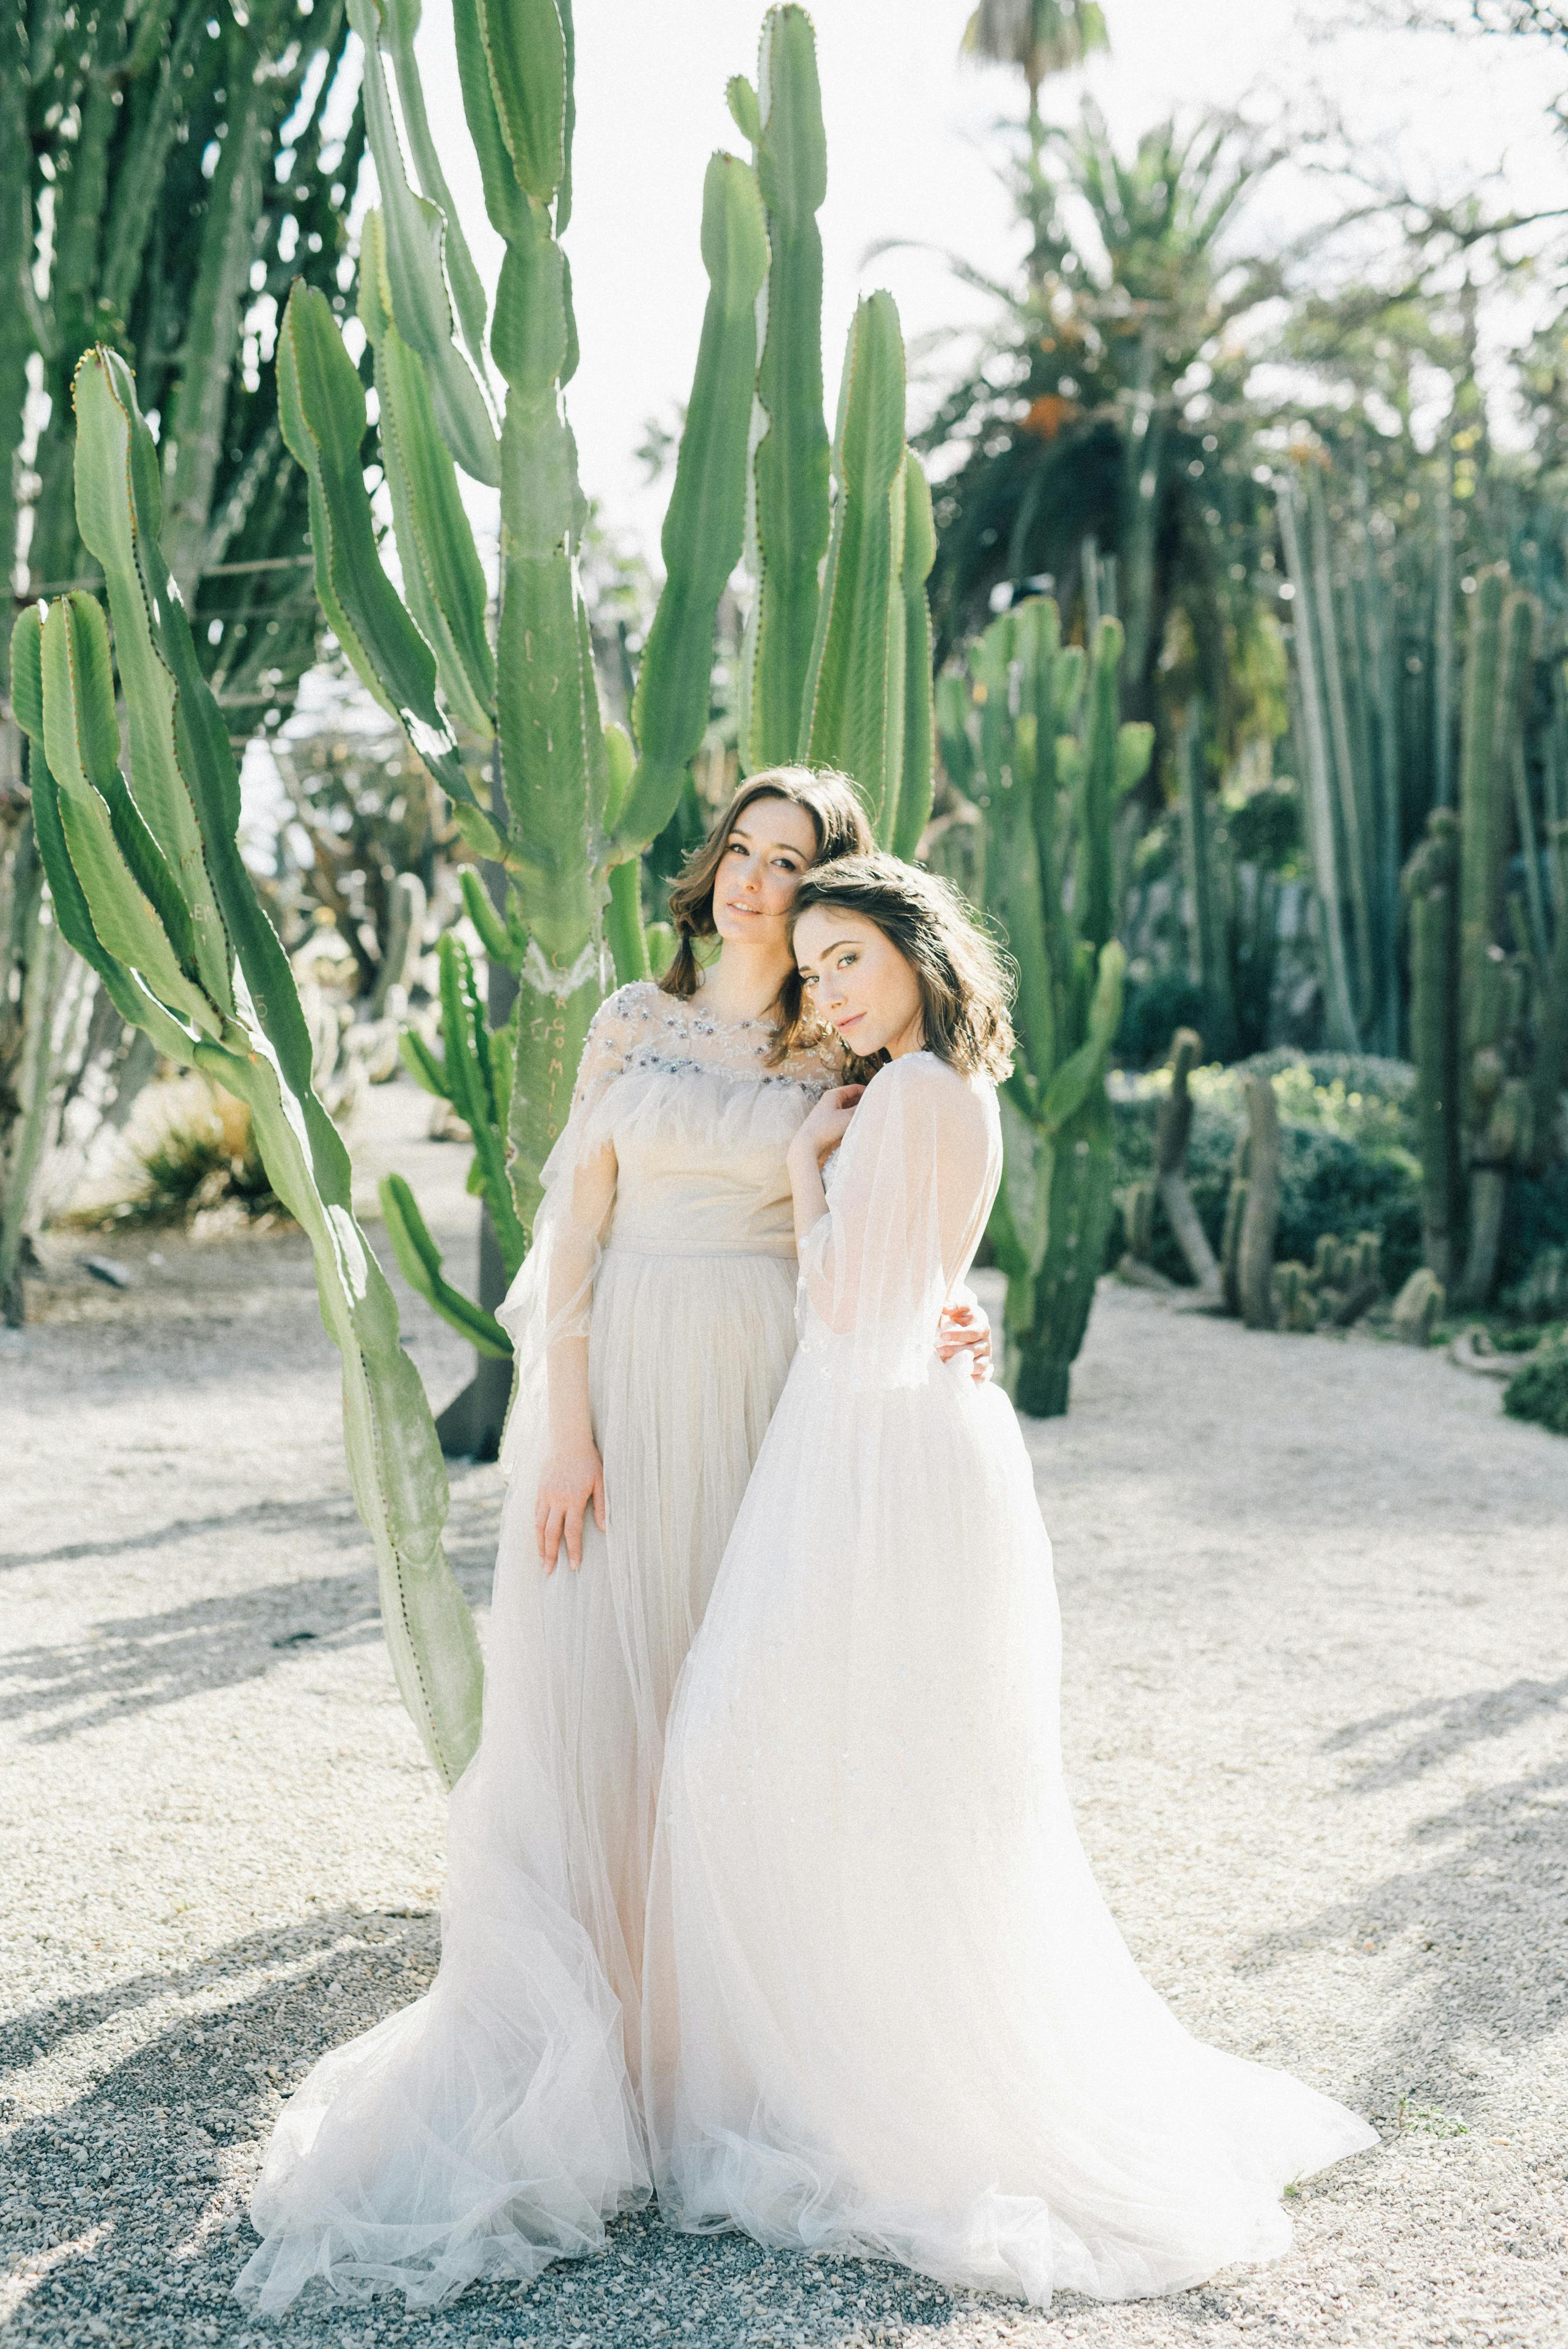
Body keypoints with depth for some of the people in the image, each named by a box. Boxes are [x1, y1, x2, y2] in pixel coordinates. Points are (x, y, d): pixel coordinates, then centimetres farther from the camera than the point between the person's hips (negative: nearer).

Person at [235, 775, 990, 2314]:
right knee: (590, 1697, -1)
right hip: (623, 1383, 0)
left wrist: (940, 1325, -18)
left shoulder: (845, 1058, 6)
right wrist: (564, 1427, -7)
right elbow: (575, 1221, 1)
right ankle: (574, 2046, 10)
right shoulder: (635, 1020, 7)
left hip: (768, 1392, 0)